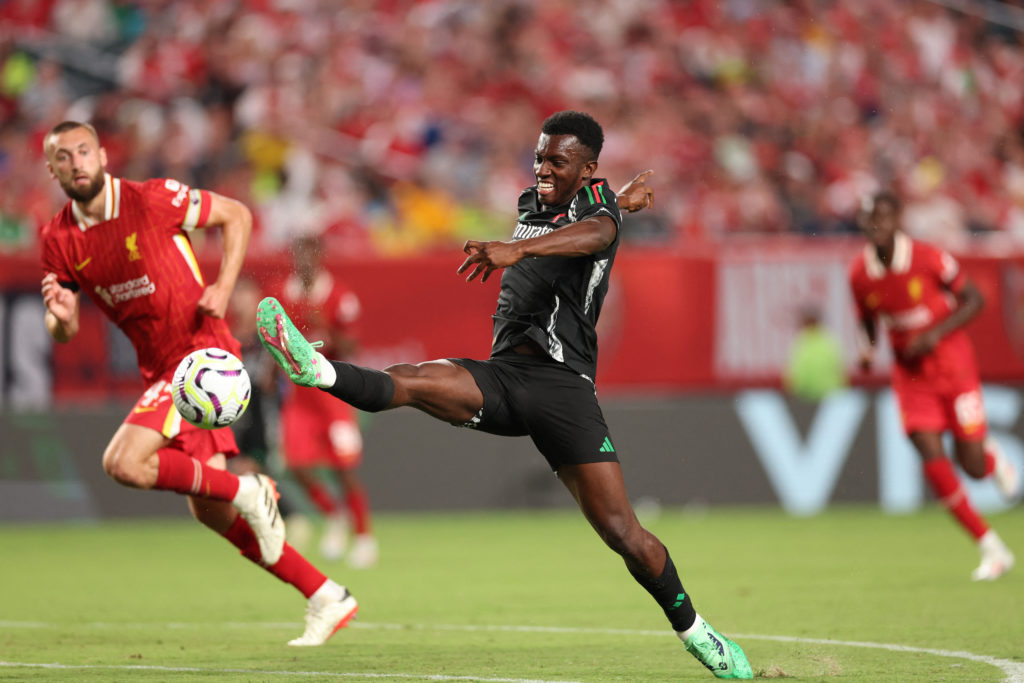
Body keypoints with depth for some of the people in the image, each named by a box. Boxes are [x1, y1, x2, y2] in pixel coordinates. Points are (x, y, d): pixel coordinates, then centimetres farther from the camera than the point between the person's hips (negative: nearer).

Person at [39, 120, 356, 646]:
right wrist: (61, 317, -17)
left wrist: (223, 288, -13)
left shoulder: (152, 199, -13)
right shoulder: (59, 240, 2)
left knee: (124, 463, -23)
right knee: (210, 513, 6)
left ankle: (247, 491, -7)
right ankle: (325, 598, 14)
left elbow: (236, 215, 0)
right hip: (160, 367, 7)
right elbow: (63, 334, 7)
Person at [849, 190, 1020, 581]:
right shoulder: (860, 274, -6)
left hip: (951, 361, -3)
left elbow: (973, 300, -8)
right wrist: (867, 351, -10)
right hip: (910, 372, 3)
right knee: (932, 460, -13)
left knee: (973, 466, -5)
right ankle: (991, 549, -3)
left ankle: (994, 458, 37)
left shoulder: (927, 259, -16)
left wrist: (936, 333, -21)